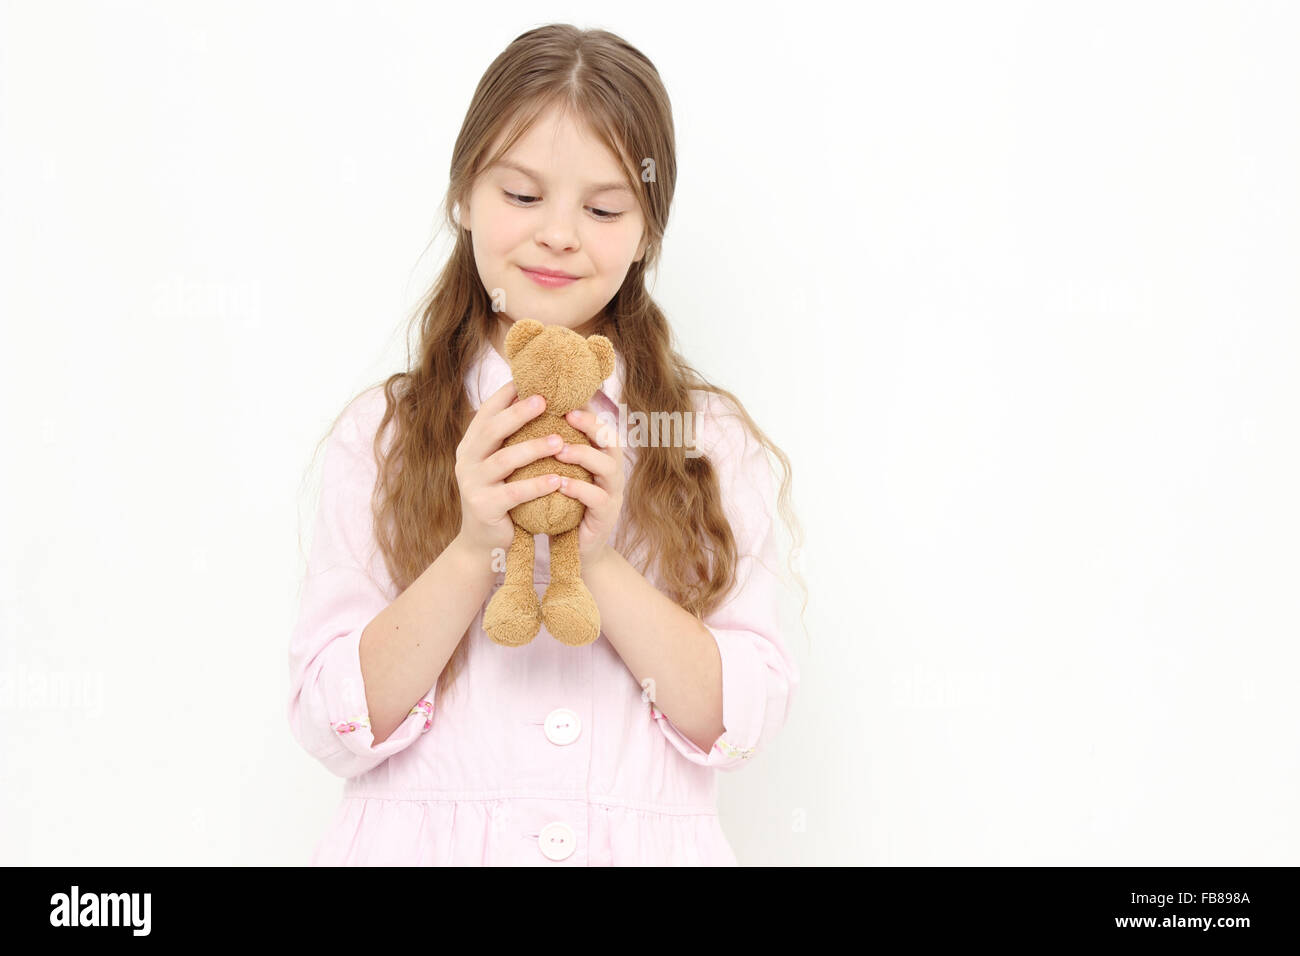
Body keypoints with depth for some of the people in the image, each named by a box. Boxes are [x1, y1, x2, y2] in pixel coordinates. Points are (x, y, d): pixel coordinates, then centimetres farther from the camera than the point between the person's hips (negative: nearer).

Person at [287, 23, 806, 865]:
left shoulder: (715, 441, 5)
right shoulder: (382, 432, 3)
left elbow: (746, 719, -2)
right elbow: (332, 724, -3)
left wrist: (600, 560, -13)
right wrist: (473, 550, -14)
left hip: (648, 842, 1)